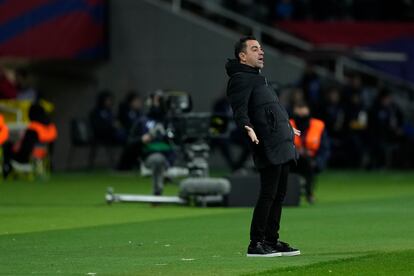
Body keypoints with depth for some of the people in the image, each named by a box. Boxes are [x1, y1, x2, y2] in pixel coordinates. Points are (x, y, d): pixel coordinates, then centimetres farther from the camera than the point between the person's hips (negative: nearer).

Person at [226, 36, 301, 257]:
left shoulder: (257, 79, 25)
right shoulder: (240, 79, -7)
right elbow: (240, 111, -21)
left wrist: (288, 129, 46)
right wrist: (247, 128, -39)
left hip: (282, 146, 10)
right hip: (268, 149, -10)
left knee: (279, 195, 12)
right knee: (268, 194, -11)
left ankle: (271, 240, 18)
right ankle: (256, 244, -8)